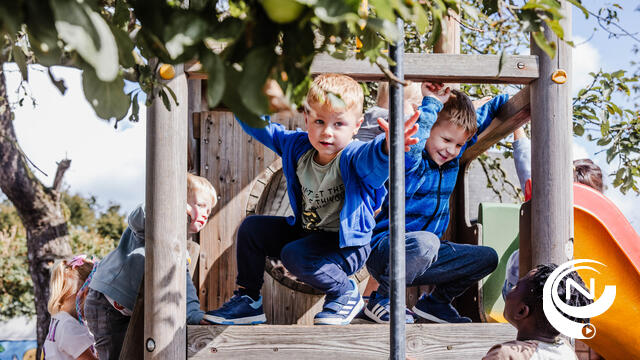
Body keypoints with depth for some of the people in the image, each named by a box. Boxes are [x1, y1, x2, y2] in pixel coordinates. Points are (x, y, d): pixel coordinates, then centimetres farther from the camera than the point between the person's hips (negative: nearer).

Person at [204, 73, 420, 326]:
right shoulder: (298, 146, -6)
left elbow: (372, 156, -52)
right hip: (305, 232, 8)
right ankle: (247, 300, 19)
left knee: (293, 255, -29)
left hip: (347, 244, -8)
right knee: (252, 227, 6)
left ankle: (346, 293, -5)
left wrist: (389, 147, -76)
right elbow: (260, 128, 6)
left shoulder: (353, 157, -27)